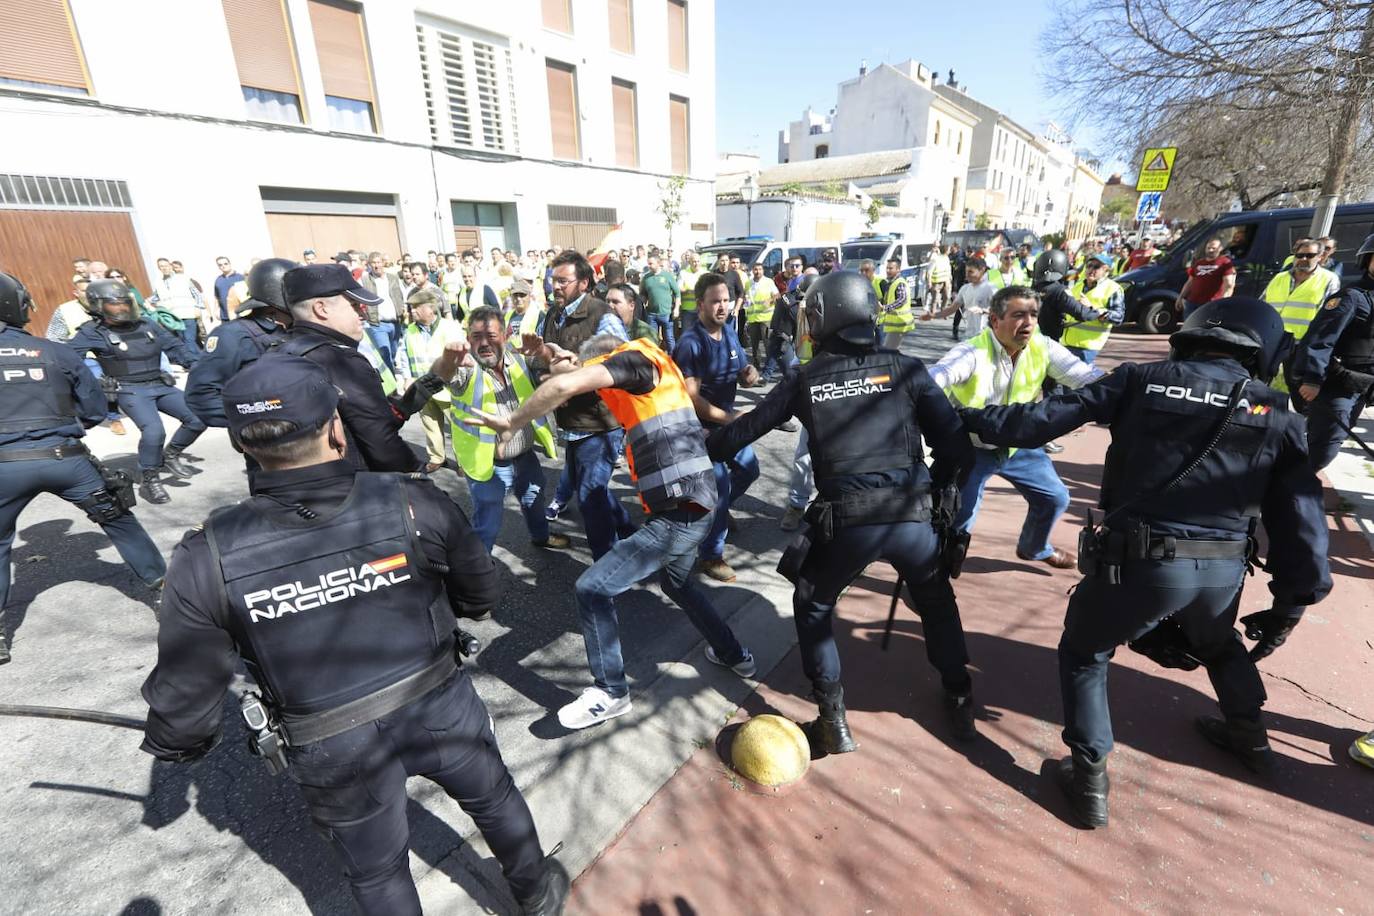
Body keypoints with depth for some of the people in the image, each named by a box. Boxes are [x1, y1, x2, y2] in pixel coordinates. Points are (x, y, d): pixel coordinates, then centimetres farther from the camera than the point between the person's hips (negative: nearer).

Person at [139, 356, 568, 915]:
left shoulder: (208, 560, -20)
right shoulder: (414, 504, -22)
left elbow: (184, 696, -9)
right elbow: (483, 592, -7)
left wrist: (171, 743, 14)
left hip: (333, 753, 0)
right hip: (440, 710, 1)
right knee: (495, 797, 29)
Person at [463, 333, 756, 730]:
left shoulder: (634, 357, -9)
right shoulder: (649, 372, 18)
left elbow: (565, 385, -24)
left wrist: (511, 421, -11)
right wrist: (560, 360, 10)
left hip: (678, 515, -10)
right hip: (694, 506, 10)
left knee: (593, 588, -4)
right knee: (677, 582, 33)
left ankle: (611, 691, 13)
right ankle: (733, 654, 45)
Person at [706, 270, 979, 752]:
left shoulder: (805, 379, 6)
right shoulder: (905, 367, 7)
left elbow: (746, 429, 14)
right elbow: (955, 443, 2)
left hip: (845, 522, -2)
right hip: (912, 516, 2)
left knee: (813, 607, 25)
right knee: (937, 602, 32)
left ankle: (833, 721, 25)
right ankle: (959, 701, 46)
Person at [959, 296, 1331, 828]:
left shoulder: (1141, 381, 1)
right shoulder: (1275, 414, 8)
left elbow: (1047, 417, -3)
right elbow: (1300, 519, 7)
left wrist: (972, 420, 8)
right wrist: (1293, 603, 14)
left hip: (1139, 562, -4)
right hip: (1223, 569, 4)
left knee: (1083, 654, 20)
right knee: (1218, 642, 39)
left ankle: (1089, 780, 21)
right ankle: (1249, 735, 60)